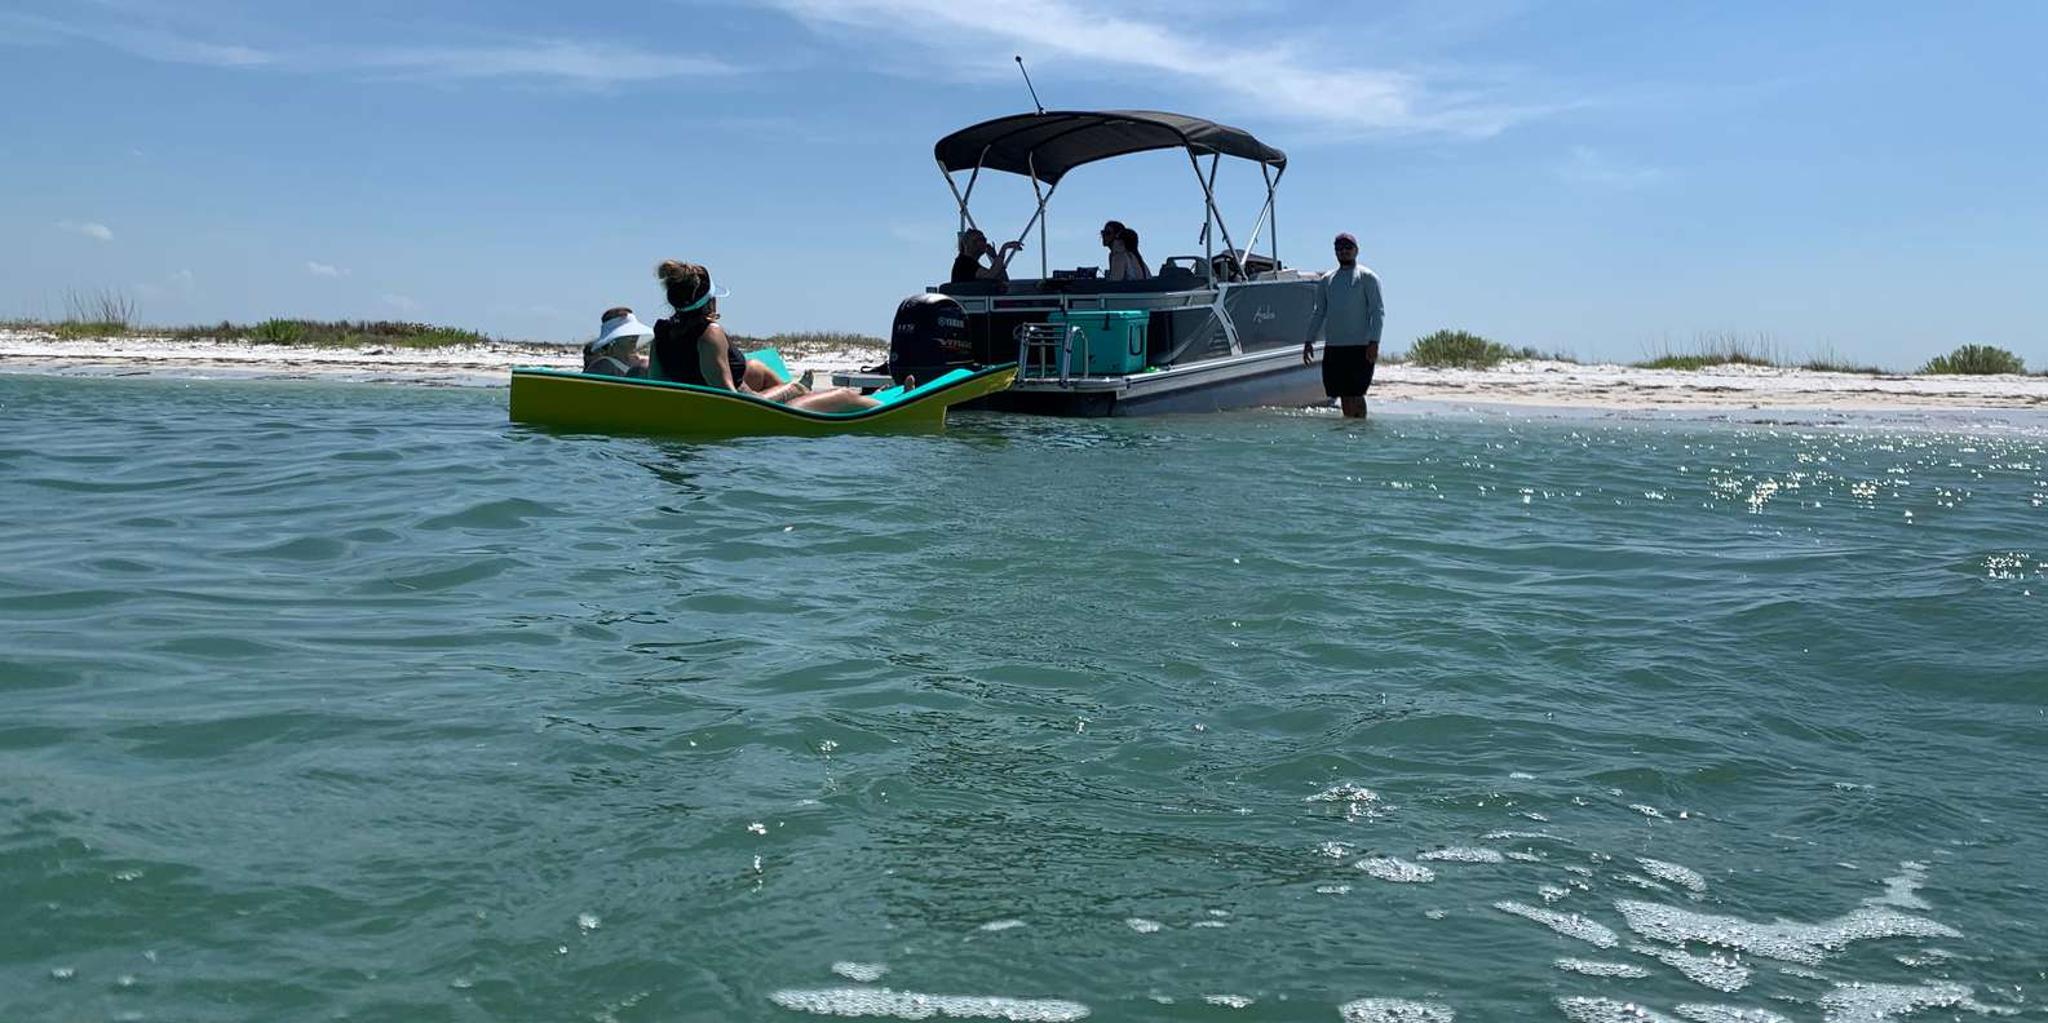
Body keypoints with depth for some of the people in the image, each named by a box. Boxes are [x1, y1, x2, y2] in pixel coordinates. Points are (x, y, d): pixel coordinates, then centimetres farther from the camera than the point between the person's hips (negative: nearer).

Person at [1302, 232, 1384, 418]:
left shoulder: (1367, 277, 2)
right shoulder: (1326, 280, 17)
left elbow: (1378, 311, -5)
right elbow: (1319, 313, 20)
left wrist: (1374, 342, -15)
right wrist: (1309, 341, 10)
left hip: (1360, 347, -5)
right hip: (1332, 347, 5)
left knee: (1355, 394, -9)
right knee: (1343, 395, 5)